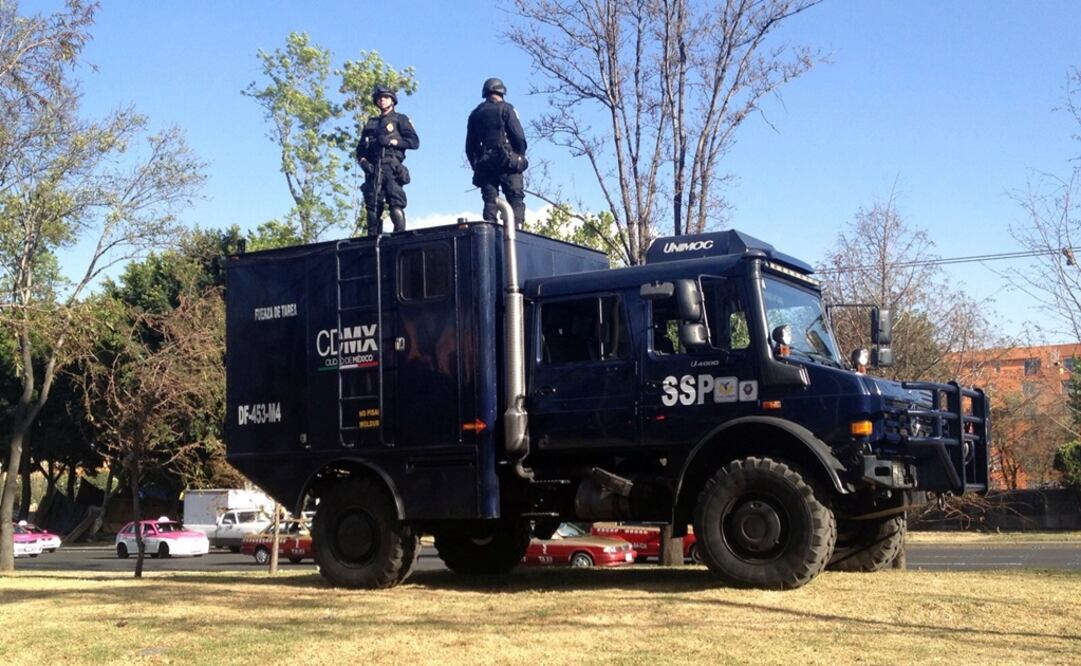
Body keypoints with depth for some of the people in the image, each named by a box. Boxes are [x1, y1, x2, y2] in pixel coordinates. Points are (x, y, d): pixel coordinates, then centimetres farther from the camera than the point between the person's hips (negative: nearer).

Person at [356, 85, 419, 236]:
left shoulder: (400, 119, 15)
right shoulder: (370, 123, 27)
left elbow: (414, 142, 2)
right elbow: (360, 149, 24)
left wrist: (392, 141, -8)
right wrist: (363, 161, 3)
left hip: (391, 168, -4)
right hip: (373, 170, 4)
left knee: (396, 205, -19)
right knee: (372, 207, -4)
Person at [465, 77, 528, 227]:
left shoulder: (475, 114, 17)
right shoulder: (505, 109, 1)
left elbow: (469, 146, 17)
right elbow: (519, 136, -7)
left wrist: (476, 166, 20)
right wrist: (521, 156, 5)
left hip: (484, 164, 5)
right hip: (507, 162, -5)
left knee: (490, 202, 4)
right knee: (516, 199, -6)